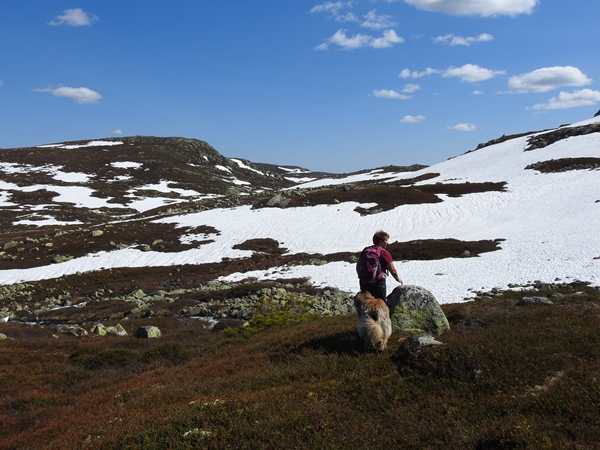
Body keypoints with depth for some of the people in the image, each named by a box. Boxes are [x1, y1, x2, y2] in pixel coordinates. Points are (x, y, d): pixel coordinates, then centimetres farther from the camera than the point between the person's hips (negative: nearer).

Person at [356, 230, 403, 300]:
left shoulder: (365, 250, 7)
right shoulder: (384, 253, -7)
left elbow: (358, 266, 11)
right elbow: (392, 270, -3)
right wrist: (398, 279, 14)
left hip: (364, 282, 5)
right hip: (378, 283, -5)